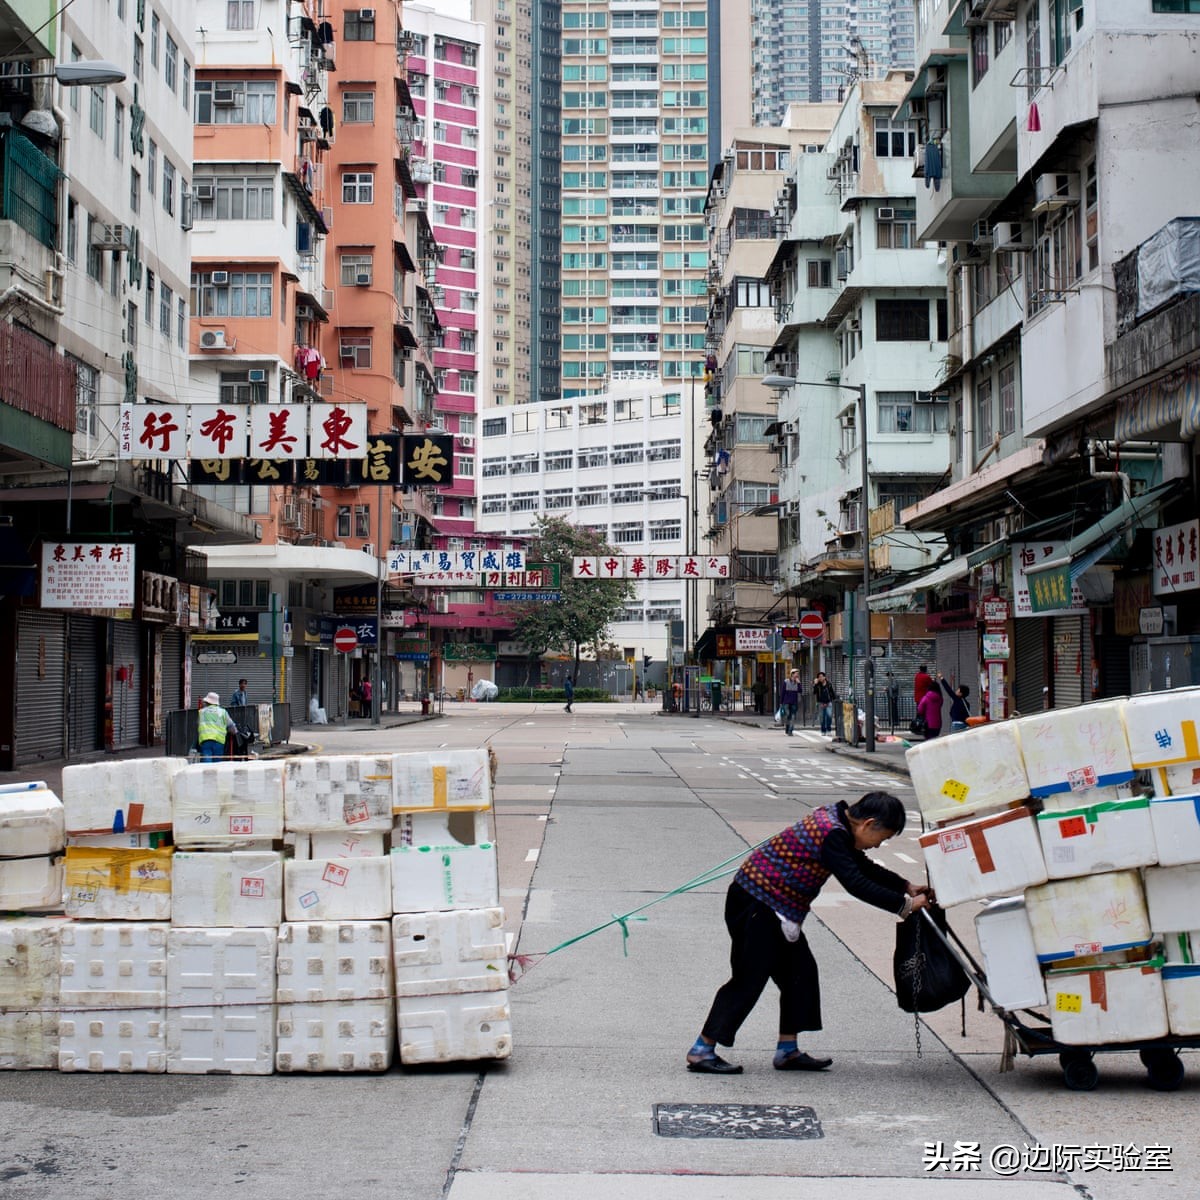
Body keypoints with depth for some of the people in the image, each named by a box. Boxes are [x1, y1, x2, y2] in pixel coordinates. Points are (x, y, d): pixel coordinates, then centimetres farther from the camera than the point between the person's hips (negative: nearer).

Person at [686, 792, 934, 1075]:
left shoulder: (836, 819, 9)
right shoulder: (832, 834, -22)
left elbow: (864, 867, 19)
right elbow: (856, 884, -25)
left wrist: (906, 886, 13)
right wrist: (904, 905, -19)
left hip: (772, 906, 10)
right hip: (756, 904, -10)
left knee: (800, 972, 11)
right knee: (750, 978, -5)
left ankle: (787, 1051, 18)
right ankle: (701, 1051, 2)